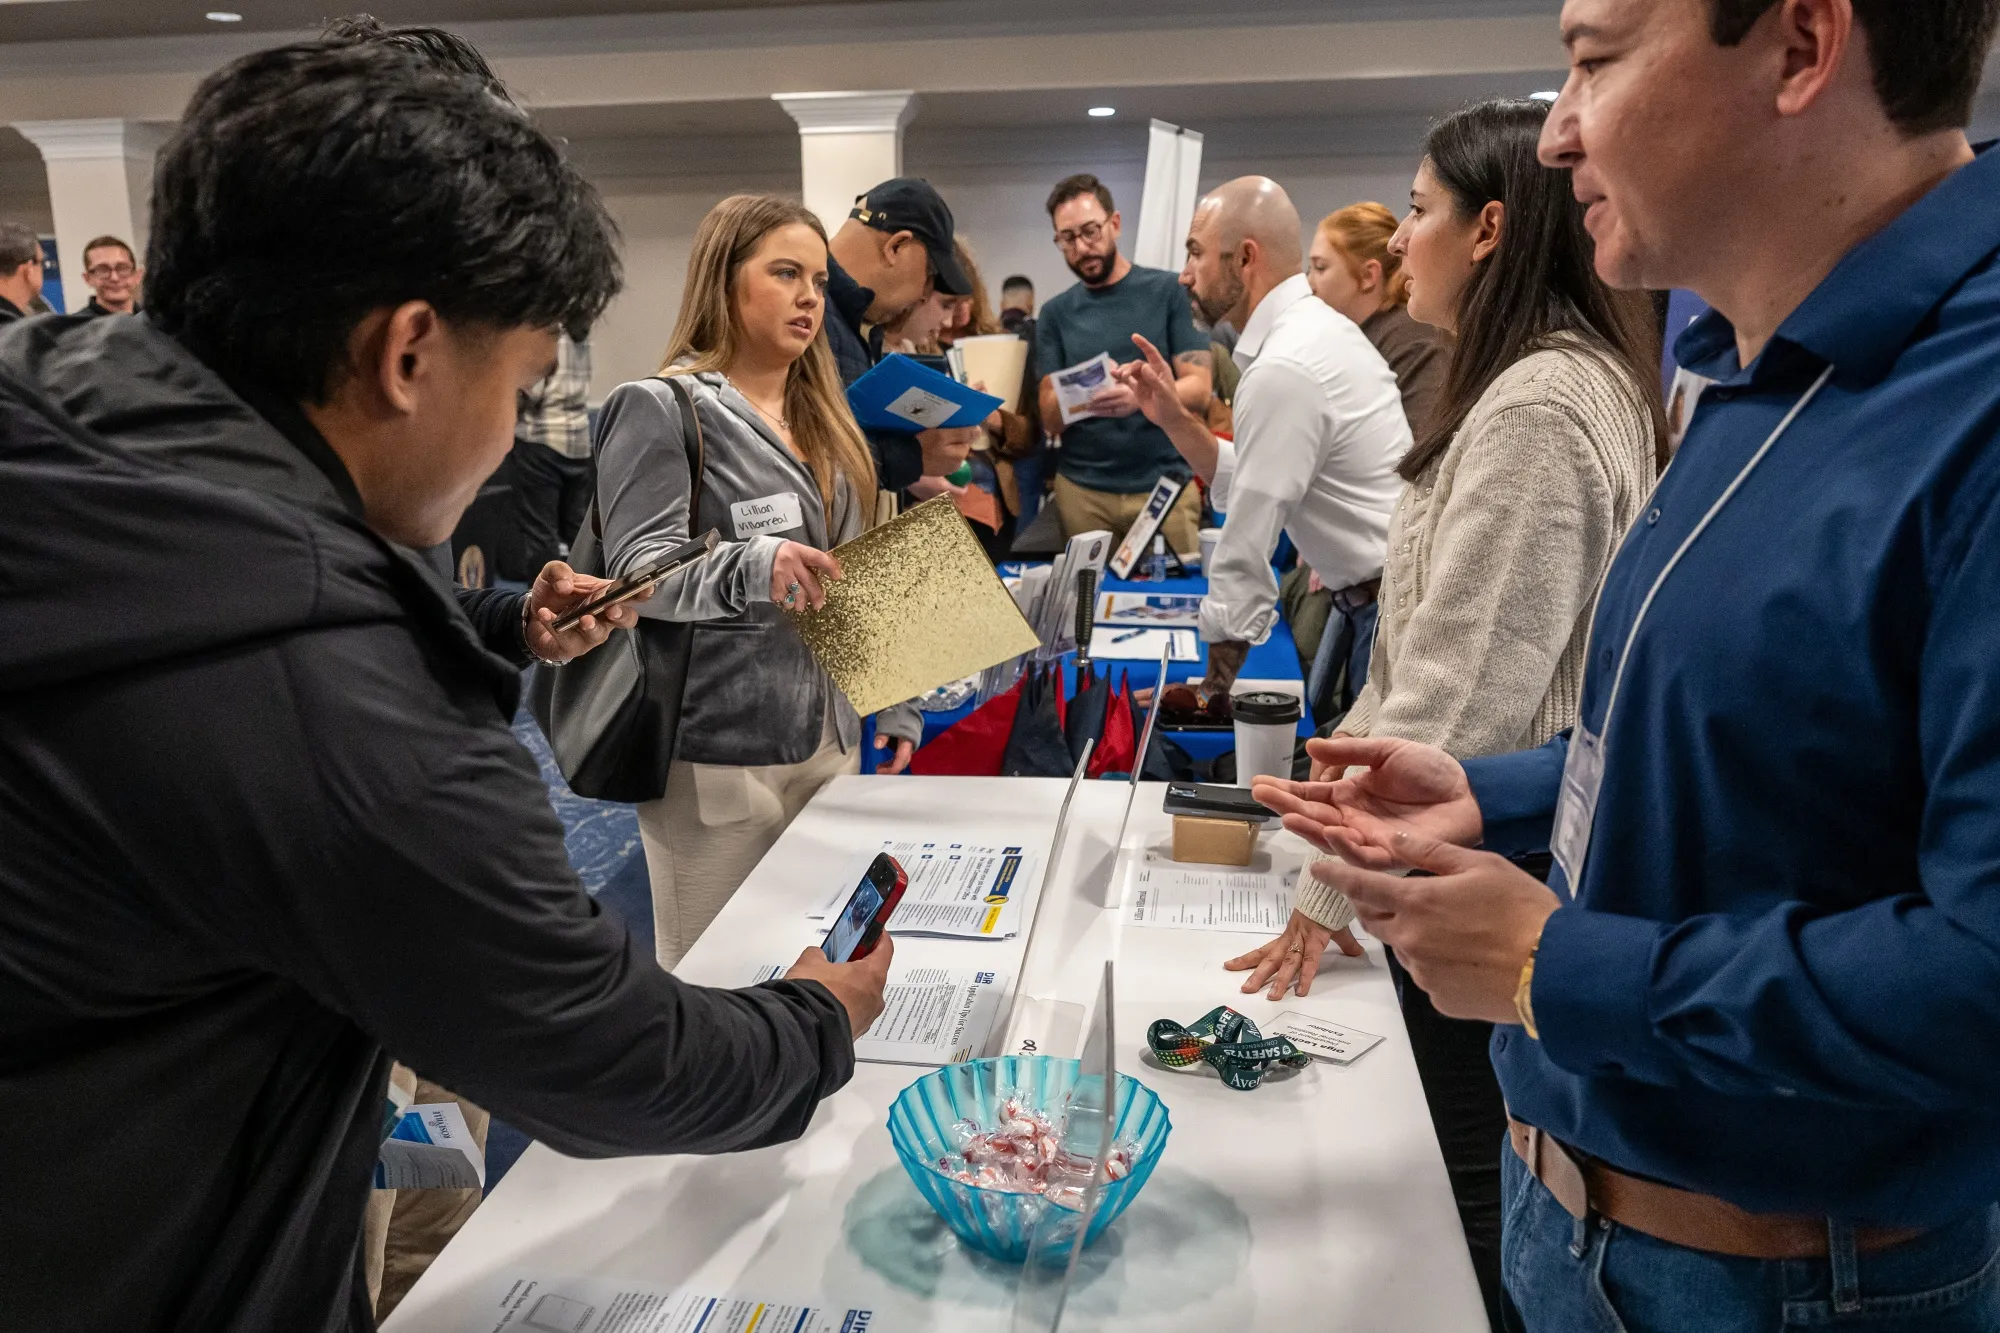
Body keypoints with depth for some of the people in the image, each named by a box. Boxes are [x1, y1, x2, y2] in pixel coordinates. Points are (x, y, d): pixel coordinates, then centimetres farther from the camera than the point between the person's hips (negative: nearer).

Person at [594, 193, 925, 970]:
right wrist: (751, 567, -38)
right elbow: (638, 572, -19)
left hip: (828, 737, 7)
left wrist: (893, 702, 14)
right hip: (718, 750, -7)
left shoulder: (821, 417, 14)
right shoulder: (663, 408, -9)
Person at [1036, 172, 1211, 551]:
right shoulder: (1055, 313, 7)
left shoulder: (1170, 291, 0)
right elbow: (1050, 420, 4)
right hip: (1081, 489, 2)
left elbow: (1198, 390, -6)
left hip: (1165, 484, -2)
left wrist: (1141, 396, -25)